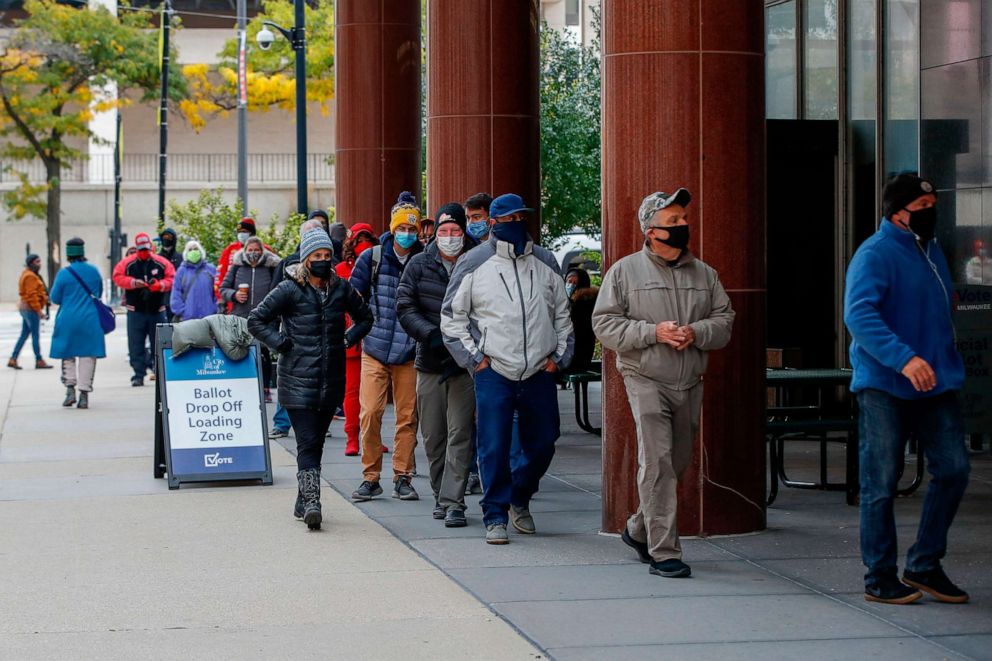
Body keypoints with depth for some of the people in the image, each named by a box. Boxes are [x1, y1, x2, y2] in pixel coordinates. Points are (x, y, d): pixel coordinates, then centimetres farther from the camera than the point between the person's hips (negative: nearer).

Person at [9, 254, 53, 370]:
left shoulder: (29, 275, 19)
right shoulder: (30, 276, -14)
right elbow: (32, 295, -20)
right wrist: (39, 310, -20)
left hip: (25, 308, 10)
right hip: (31, 309, -10)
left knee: (24, 335, 11)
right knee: (36, 336, -5)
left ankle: (13, 359, 10)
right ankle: (39, 361, -1)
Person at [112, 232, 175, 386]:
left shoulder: (162, 263, 2)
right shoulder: (127, 263, 2)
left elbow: (172, 280, 1)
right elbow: (118, 277, -2)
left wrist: (159, 285, -19)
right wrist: (134, 282, -17)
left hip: (157, 310, 0)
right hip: (135, 310, 0)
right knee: (136, 344, -4)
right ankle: (138, 375, -1)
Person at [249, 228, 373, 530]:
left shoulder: (341, 288, 7)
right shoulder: (289, 290, -5)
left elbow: (364, 317, 23)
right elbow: (256, 320, 0)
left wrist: (348, 340, 9)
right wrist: (281, 344, -7)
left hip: (332, 379, 4)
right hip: (298, 380, -4)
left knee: (316, 441, 10)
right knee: (307, 442, -12)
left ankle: (304, 503, 20)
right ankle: (311, 502, -19)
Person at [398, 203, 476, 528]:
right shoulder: (420, 265, 5)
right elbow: (405, 307, 0)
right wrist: (432, 336, -15)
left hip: (465, 366, -3)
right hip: (429, 363, 3)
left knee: (460, 434, -7)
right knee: (433, 436, 9)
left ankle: (453, 502, -6)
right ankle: (440, 495, 24)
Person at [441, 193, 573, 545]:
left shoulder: (545, 262, 10)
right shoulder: (474, 263, 0)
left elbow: (562, 313, 19)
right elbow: (452, 317, 4)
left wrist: (559, 355, 9)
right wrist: (473, 357, -3)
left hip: (539, 372, 4)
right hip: (494, 371, -3)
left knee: (543, 443, 8)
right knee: (494, 448, -6)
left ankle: (519, 499, 31)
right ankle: (495, 516, 4)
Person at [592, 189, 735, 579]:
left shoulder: (704, 274, 12)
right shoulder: (625, 271, 1)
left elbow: (724, 320, 10)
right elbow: (604, 324, -3)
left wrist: (695, 333, -11)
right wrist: (653, 332, -16)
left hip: (690, 383, 5)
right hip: (646, 381, -5)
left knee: (677, 464, 12)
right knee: (657, 463, -14)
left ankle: (639, 530, 34)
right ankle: (664, 552, -12)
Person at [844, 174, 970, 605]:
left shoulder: (932, 252, 15)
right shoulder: (875, 254, -11)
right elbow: (858, 314, -24)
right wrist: (904, 358, -34)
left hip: (936, 384, 7)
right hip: (884, 387, -7)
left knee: (953, 469, 2)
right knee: (881, 484, -1)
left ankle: (924, 565, 15)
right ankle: (880, 578, 9)